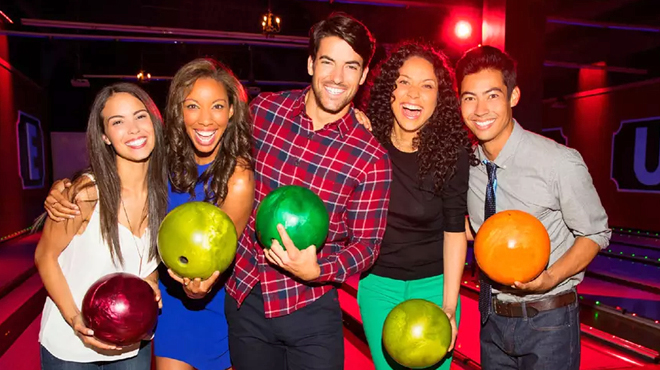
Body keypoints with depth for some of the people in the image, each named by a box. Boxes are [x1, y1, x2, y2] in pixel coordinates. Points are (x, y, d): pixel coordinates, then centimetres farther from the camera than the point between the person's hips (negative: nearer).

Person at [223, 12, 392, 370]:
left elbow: (366, 243, -7)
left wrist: (316, 271, -23)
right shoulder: (263, 109, -7)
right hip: (243, 298, 3)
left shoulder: (371, 159, -13)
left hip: (310, 310, -2)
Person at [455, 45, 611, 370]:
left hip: (547, 321, -4)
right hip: (492, 316, 4)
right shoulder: (465, 163, -7)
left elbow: (595, 234, -9)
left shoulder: (561, 163, -20)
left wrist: (550, 278, -24)